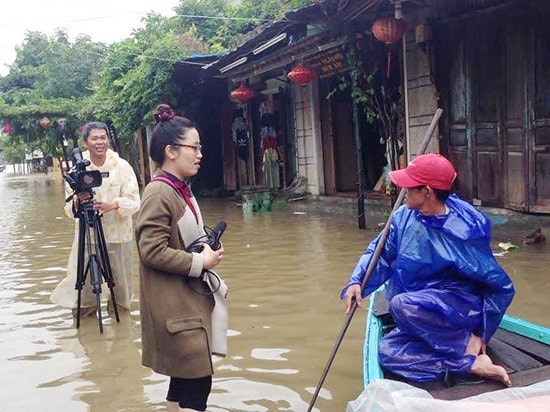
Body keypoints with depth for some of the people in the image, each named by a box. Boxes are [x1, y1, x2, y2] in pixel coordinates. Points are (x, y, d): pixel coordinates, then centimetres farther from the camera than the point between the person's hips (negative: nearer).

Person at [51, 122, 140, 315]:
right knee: (83, 276, 0)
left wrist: (112, 205, -25)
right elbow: (69, 208, 0)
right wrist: (77, 202, -23)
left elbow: (134, 201, -7)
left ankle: (120, 305, 33)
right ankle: (84, 307, 25)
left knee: (120, 276, 8)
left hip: (118, 233, 0)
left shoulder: (122, 166, -4)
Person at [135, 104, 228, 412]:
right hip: (175, 305, -9)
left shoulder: (181, 189, 10)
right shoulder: (159, 193, -19)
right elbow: (152, 251, -23)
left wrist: (208, 249, 5)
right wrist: (200, 263, -17)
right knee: (197, 382, -6)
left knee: (185, 376, 18)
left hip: (192, 298, 9)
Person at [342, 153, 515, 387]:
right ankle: (470, 364, -17)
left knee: (401, 305, -33)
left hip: (461, 306, -7)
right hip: (424, 319, 7)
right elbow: (379, 253, 4)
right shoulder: (403, 216, -4)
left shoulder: (461, 233, -20)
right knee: (388, 353, -13)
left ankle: (468, 343, -16)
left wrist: (484, 334, -8)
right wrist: (356, 282, -14)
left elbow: (501, 286, -11)